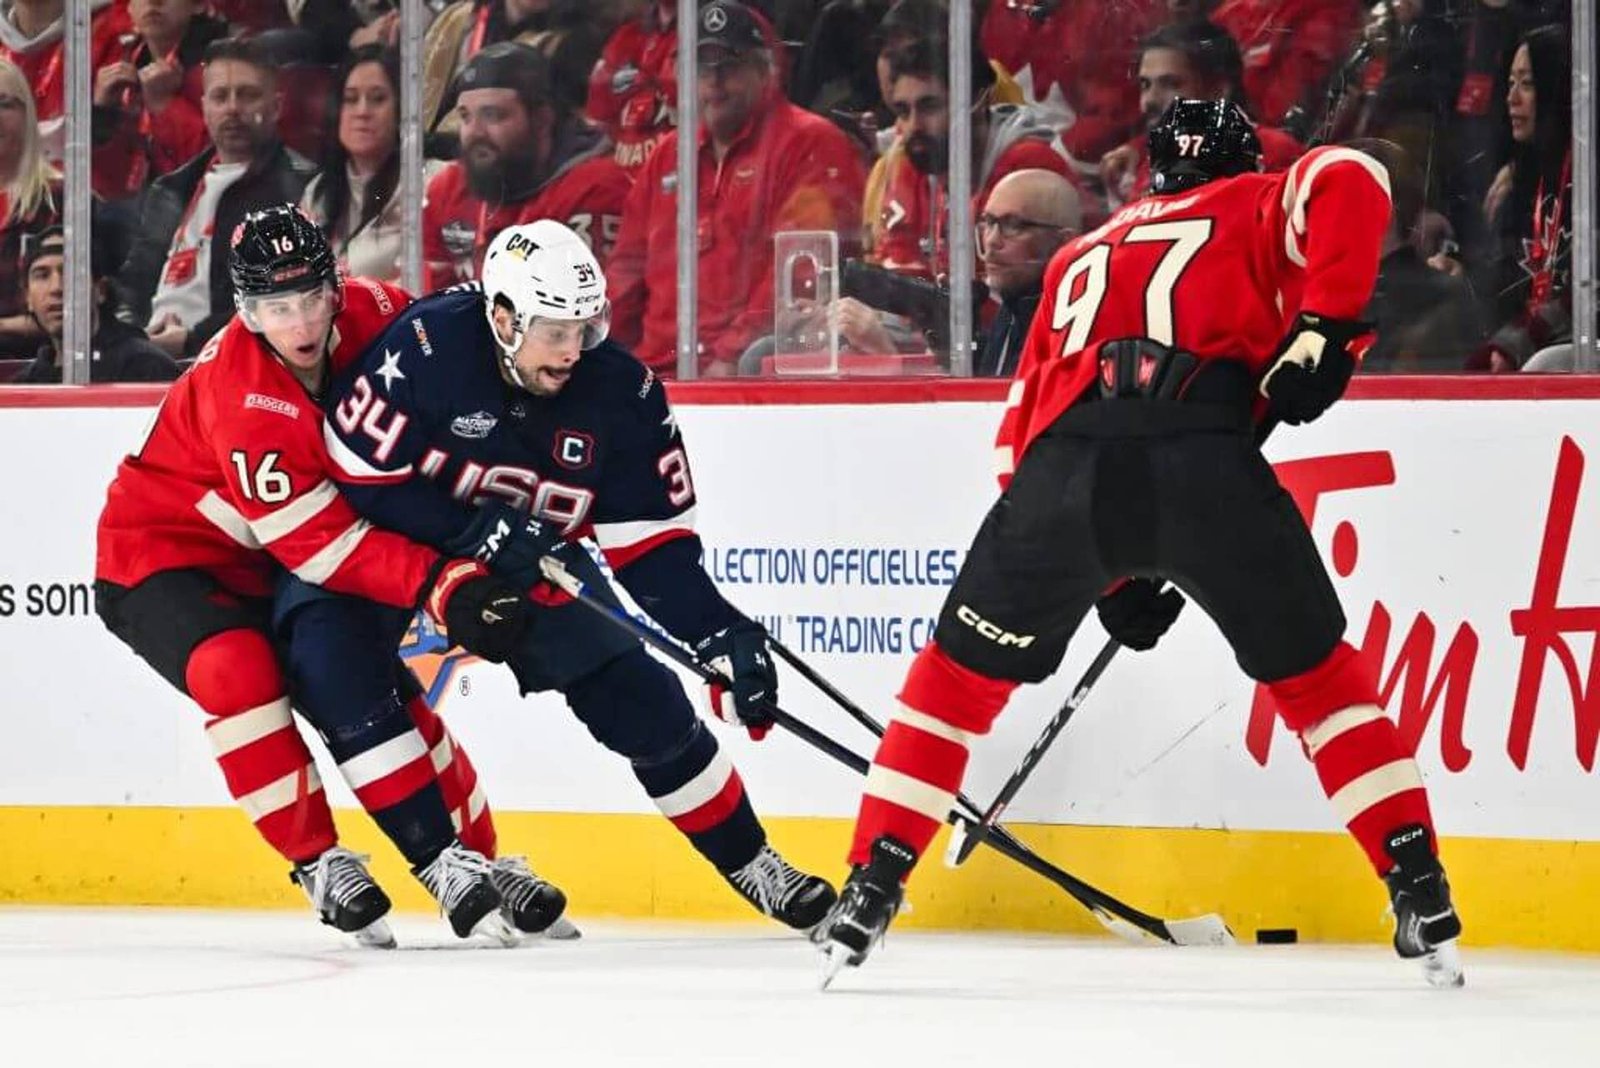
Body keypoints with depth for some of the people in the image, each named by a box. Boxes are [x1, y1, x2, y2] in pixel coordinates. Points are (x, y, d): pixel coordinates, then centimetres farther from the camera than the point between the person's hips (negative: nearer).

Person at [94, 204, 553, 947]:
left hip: (265, 565, 7)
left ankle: (451, 862, 3)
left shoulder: (369, 313, -15)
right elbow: (320, 544, -34)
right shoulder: (242, 402, -34)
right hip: (159, 554, -7)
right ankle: (318, 864, -19)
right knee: (238, 668, -30)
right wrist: (443, 586, -41)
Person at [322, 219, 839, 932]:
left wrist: (719, 633, -26)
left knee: (642, 699, -4)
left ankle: (751, 865, 14)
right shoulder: (424, 350, -30)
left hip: (539, 559, 2)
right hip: (403, 545, -2)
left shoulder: (620, 391, -18)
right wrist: (477, 530, -33)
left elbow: (649, 541, -13)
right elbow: (354, 475, -27)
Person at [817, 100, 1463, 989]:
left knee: (962, 670, 22)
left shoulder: (1082, 258, 37)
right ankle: (1421, 894, 10)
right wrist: (1324, 328, -1)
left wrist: (1107, 576, 37)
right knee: (1317, 675, 16)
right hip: (1205, 463, -2)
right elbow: (1348, 182, 0)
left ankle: (872, 888, 16)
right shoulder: (1257, 209, 24)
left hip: (1067, 467, 2)